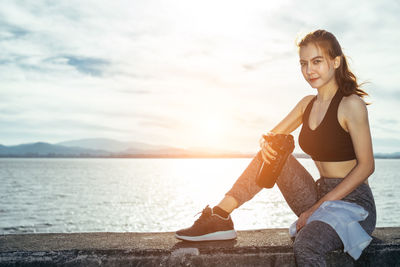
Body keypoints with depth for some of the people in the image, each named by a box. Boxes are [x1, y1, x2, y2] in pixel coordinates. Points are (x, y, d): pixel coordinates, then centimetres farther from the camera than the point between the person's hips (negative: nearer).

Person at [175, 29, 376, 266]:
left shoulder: (351, 104, -13)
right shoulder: (308, 103, 8)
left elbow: (366, 166, -14)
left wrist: (319, 206, -18)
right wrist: (266, 143, -14)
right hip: (320, 199, 7)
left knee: (306, 245, -37)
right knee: (272, 153, -6)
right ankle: (220, 218, -9)